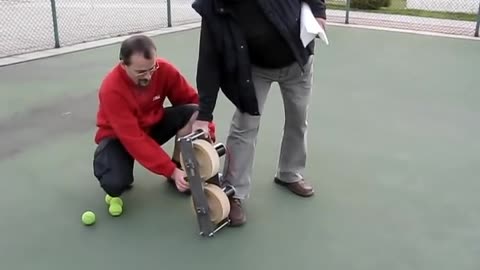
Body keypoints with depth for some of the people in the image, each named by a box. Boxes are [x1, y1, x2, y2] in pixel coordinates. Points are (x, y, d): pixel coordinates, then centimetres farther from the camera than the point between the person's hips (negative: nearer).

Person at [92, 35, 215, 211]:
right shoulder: (112, 89, -33)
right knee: (115, 184, -31)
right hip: (118, 136, -4)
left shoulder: (164, 69, -22)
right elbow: (134, 139, -35)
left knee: (193, 113, -23)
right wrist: (171, 171, -39)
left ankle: (180, 168, -3)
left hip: (154, 124, 4)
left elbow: (193, 100, -12)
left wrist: (208, 134, -28)